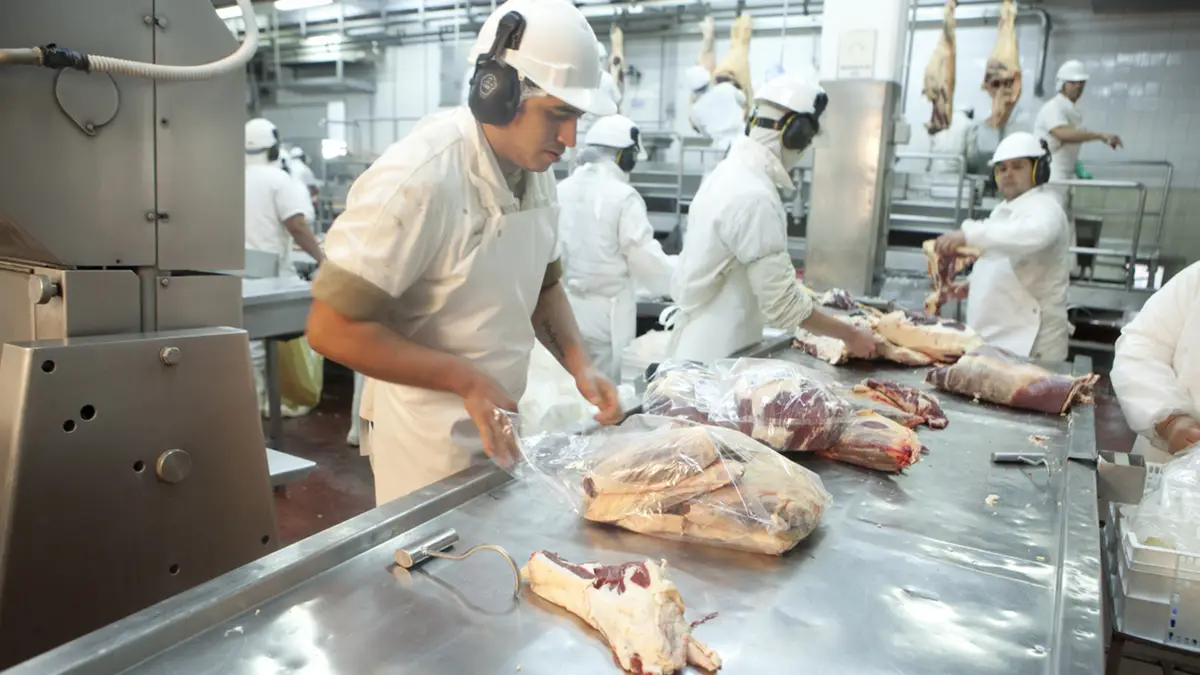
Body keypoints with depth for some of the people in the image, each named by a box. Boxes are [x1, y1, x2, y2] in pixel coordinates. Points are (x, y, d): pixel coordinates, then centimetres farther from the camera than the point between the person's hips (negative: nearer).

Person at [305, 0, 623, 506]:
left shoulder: (536, 167, -1)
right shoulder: (419, 179, -25)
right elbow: (332, 328, -23)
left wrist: (579, 365, -2)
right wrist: (466, 380, -24)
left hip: (499, 423, 8)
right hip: (431, 440, -7)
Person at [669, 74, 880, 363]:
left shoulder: (727, 172, 6)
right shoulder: (755, 197, -24)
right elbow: (782, 303, -22)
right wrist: (851, 335, -12)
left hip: (705, 342, 10)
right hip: (719, 352, -9)